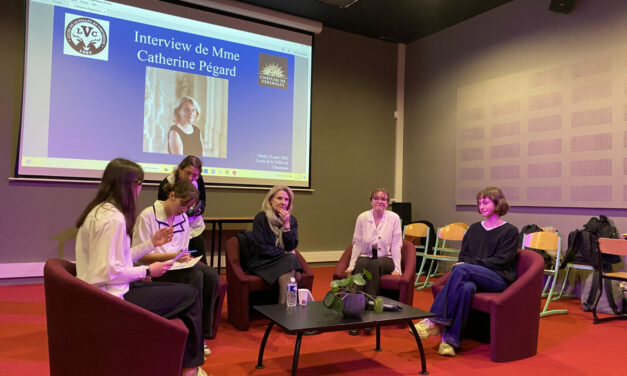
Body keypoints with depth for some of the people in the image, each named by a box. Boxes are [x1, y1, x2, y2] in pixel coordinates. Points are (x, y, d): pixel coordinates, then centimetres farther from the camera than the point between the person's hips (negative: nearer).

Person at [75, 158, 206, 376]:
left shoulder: (100, 210, 9)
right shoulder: (113, 218, -22)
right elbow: (109, 272, -26)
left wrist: (152, 243, 12)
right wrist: (147, 271, -14)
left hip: (103, 294, 10)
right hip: (112, 298, -10)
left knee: (181, 292, 18)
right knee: (190, 295, -5)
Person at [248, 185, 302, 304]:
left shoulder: (292, 220, 6)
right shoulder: (261, 218, -8)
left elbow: (291, 247, -3)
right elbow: (261, 249, -12)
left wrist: (286, 225, -14)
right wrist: (284, 254, -8)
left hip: (284, 261, 4)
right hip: (261, 262, -4)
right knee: (290, 259, -30)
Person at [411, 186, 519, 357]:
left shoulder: (510, 231, 6)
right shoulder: (474, 229, 21)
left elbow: (501, 261, -6)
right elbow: (463, 256, 16)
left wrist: (471, 263, -13)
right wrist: (468, 265, -8)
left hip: (499, 279, -4)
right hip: (474, 278, 4)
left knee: (461, 269, -33)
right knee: (466, 287, -36)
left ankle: (435, 321, -35)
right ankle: (450, 339, -38)